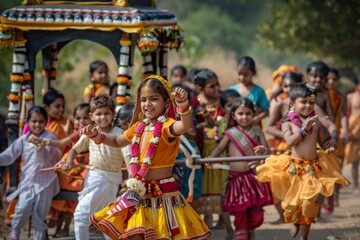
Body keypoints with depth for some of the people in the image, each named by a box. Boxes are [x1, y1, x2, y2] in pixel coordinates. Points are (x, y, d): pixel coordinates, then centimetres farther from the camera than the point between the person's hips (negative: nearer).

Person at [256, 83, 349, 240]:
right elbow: (290, 141, -19)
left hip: (313, 168, 2)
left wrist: (329, 147, -7)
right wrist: (304, 129, -23)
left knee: (309, 202, 1)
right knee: (292, 201, 5)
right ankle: (296, 222, 38)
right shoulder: (288, 123, -5)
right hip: (294, 167, -2)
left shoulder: (315, 123, 5)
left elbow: (323, 142, 15)